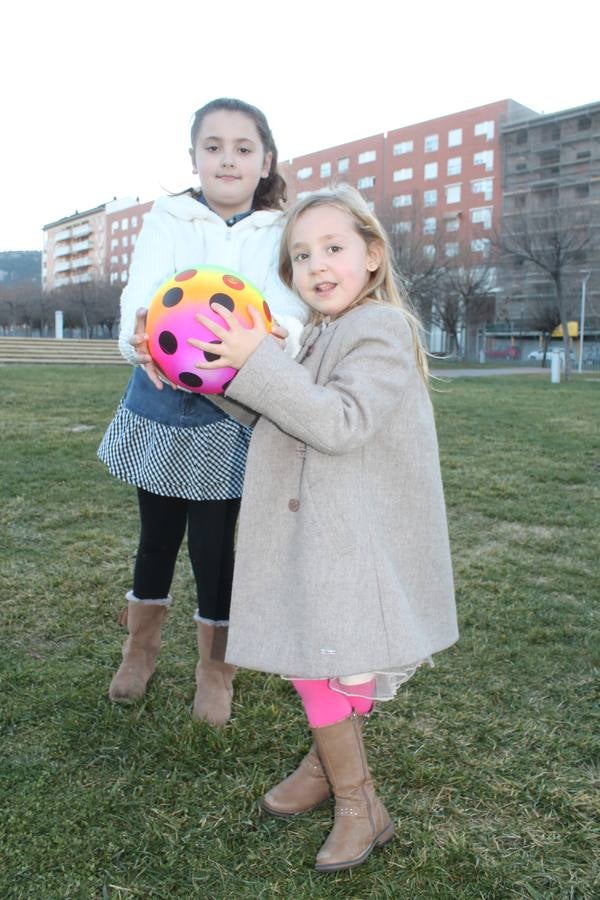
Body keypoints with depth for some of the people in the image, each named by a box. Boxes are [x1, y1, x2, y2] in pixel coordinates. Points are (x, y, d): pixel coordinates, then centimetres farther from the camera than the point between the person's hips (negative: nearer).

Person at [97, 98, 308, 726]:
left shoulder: (278, 235, 1)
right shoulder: (168, 220, 2)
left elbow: (287, 306, -15)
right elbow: (142, 291, -13)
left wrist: (276, 337, -40)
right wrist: (139, 337, -37)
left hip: (230, 412, -1)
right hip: (160, 401, 1)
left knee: (214, 540, 5)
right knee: (157, 532, 15)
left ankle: (214, 665, 30)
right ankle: (141, 644, 42)